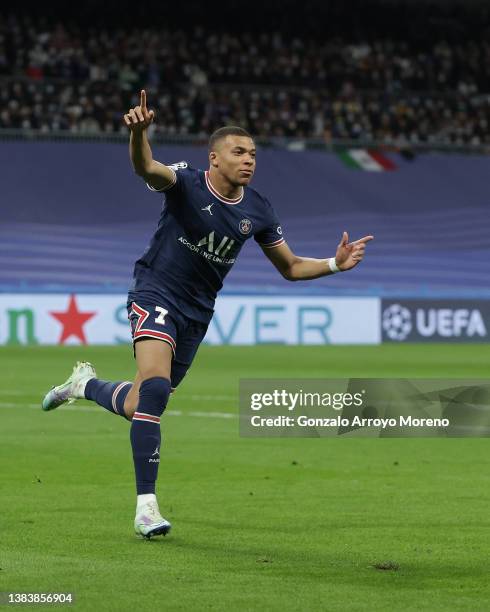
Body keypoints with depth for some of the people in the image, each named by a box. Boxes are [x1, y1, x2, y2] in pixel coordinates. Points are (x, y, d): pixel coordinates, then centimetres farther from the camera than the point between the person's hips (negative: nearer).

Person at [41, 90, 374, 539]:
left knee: (137, 408, 9)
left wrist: (335, 265, -8)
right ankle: (146, 506, -25)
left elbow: (290, 267, 10)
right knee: (155, 387, -28)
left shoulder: (257, 212, 0)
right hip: (156, 295, -5)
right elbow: (147, 169, -37)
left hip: (196, 312, 6)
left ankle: (86, 384, 44)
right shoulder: (187, 184, -14)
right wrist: (139, 132, -59)